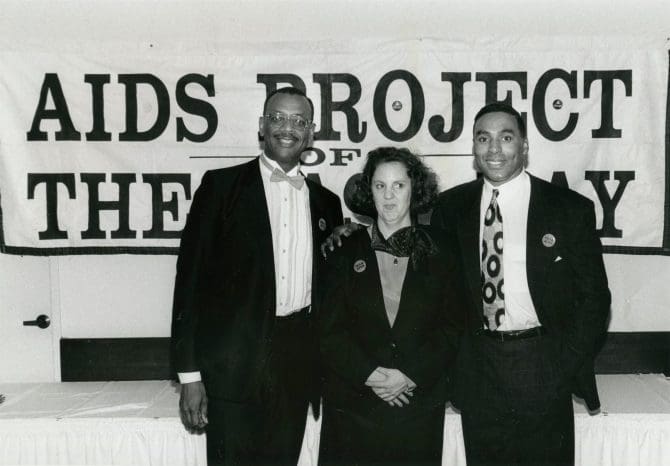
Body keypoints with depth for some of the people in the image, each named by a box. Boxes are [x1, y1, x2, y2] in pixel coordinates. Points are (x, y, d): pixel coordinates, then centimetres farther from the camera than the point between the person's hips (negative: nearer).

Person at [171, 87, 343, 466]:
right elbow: (192, 276, -4)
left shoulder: (326, 202, 12)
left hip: (299, 366, 4)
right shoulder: (221, 185, 0)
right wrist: (190, 374, -9)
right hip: (235, 364, -3)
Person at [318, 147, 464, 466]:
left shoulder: (439, 252, 4)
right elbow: (329, 330, -1)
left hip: (419, 405, 0)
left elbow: (452, 328, 1)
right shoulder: (346, 252, 4)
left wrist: (412, 375, -11)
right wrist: (369, 374, -12)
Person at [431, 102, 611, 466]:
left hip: (543, 371, -2)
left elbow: (594, 297, 0)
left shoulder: (570, 209, -3)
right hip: (477, 372, 2)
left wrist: (564, 367, -6)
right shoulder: (451, 207, 4)